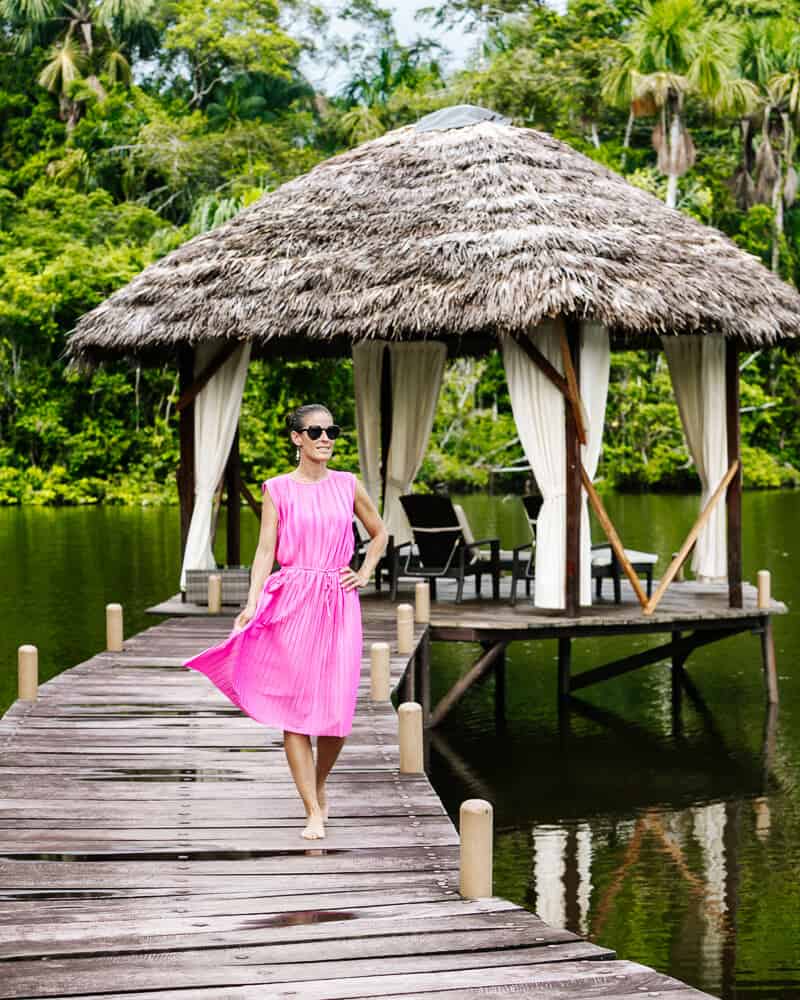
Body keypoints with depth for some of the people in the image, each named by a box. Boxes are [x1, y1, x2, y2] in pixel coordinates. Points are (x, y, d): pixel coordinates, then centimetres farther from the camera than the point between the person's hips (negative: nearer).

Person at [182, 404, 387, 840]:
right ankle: (313, 813, 2)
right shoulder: (278, 489, 3)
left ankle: (320, 784, 28)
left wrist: (364, 574, 11)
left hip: (340, 605, 2)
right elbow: (265, 550, -2)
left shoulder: (348, 485, 9)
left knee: (337, 710, -2)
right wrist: (252, 603, -12)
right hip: (292, 603, -2)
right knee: (295, 708, -4)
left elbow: (378, 533, 24)